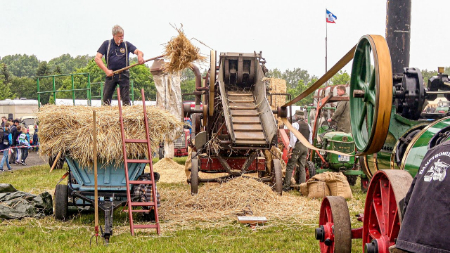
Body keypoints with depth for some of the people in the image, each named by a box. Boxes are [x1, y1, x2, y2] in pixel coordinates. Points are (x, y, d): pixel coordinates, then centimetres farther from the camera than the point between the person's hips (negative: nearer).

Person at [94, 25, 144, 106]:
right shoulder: (107, 44, 5)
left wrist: (140, 55, -32)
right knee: (106, 98, 1)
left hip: (123, 75, -1)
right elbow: (97, 58, 0)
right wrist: (106, 70, -11)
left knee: (126, 99, -3)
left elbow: (138, 51, -6)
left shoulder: (126, 44, 7)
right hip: (110, 74, 1)